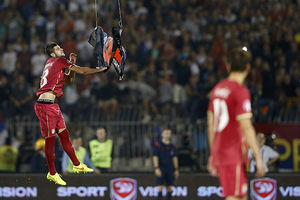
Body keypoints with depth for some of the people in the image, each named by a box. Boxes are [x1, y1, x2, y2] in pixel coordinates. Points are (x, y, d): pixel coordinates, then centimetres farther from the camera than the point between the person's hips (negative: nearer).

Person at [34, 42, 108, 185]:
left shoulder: (54, 64, 21)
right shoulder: (59, 61, -6)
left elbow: (70, 80, 28)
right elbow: (82, 71, -3)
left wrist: (72, 64, 16)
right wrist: (100, 69, 10)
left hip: (51, 105, 10)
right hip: (45, 105, -10)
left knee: (64, 134, 14)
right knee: (50, 139, -3)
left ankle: (77, 165, 22)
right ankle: (52, 173, 3)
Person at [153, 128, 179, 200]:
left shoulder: (172, 146, 8)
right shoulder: (157, 144, -6)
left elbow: (175, 158, 11)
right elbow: (155, 157, -11)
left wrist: (176, 169, 7)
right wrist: (156, 168, -20)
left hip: (170, 169, 4)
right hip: (161, 168, -4)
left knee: (169, 186, 6)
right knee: (161, 185, -10)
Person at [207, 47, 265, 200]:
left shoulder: (217, 89, 12)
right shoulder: (241, 92, -12)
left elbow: (211, 124, 17)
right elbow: (246, 127, -18)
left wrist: (212, 154, 24)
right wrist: (258, 157, -16)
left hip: (218, 151, 8)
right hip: (234, 154, -8)